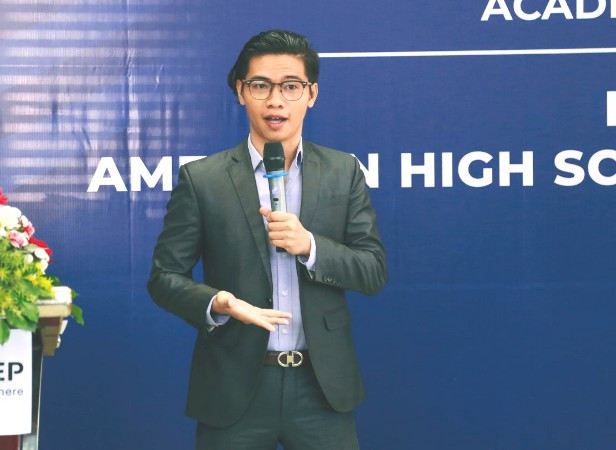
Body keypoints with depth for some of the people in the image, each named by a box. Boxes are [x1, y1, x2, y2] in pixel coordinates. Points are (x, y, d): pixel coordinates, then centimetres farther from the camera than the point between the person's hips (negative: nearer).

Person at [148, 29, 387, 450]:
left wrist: (310, 246, -17)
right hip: (235, 385, -1)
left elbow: (374, 272, 1)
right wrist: (217, 304, -20)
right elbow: (165, 275, 0)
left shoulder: (344, 172, 4)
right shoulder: (201, 179, -1)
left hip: (322, 384, 1)